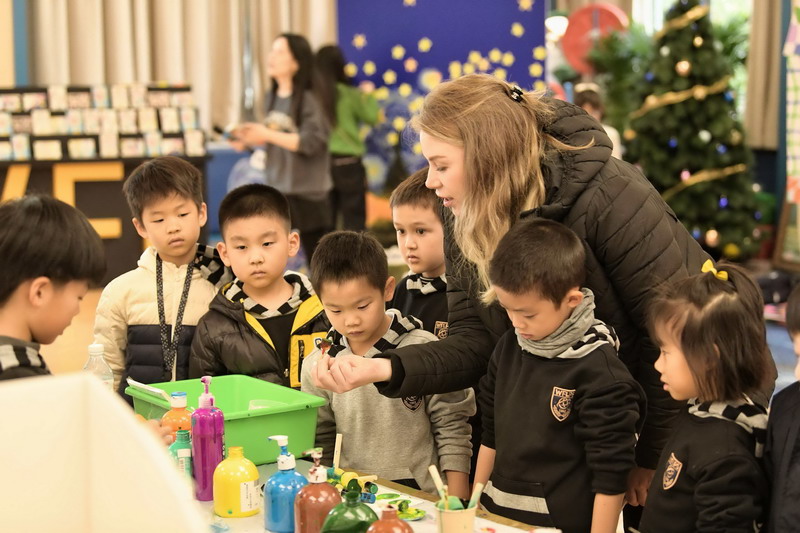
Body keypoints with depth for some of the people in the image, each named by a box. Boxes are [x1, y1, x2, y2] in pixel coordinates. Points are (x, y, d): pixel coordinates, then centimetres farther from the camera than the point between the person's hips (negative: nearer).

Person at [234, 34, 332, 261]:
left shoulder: (309, 99, -13)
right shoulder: (272, 97, 10)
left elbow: (311, 142, -21)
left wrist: (267, 135, -22)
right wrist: (251, 138, 1)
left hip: (308, 192, -6)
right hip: (276, 189, 6)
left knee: (317, 257, 4)